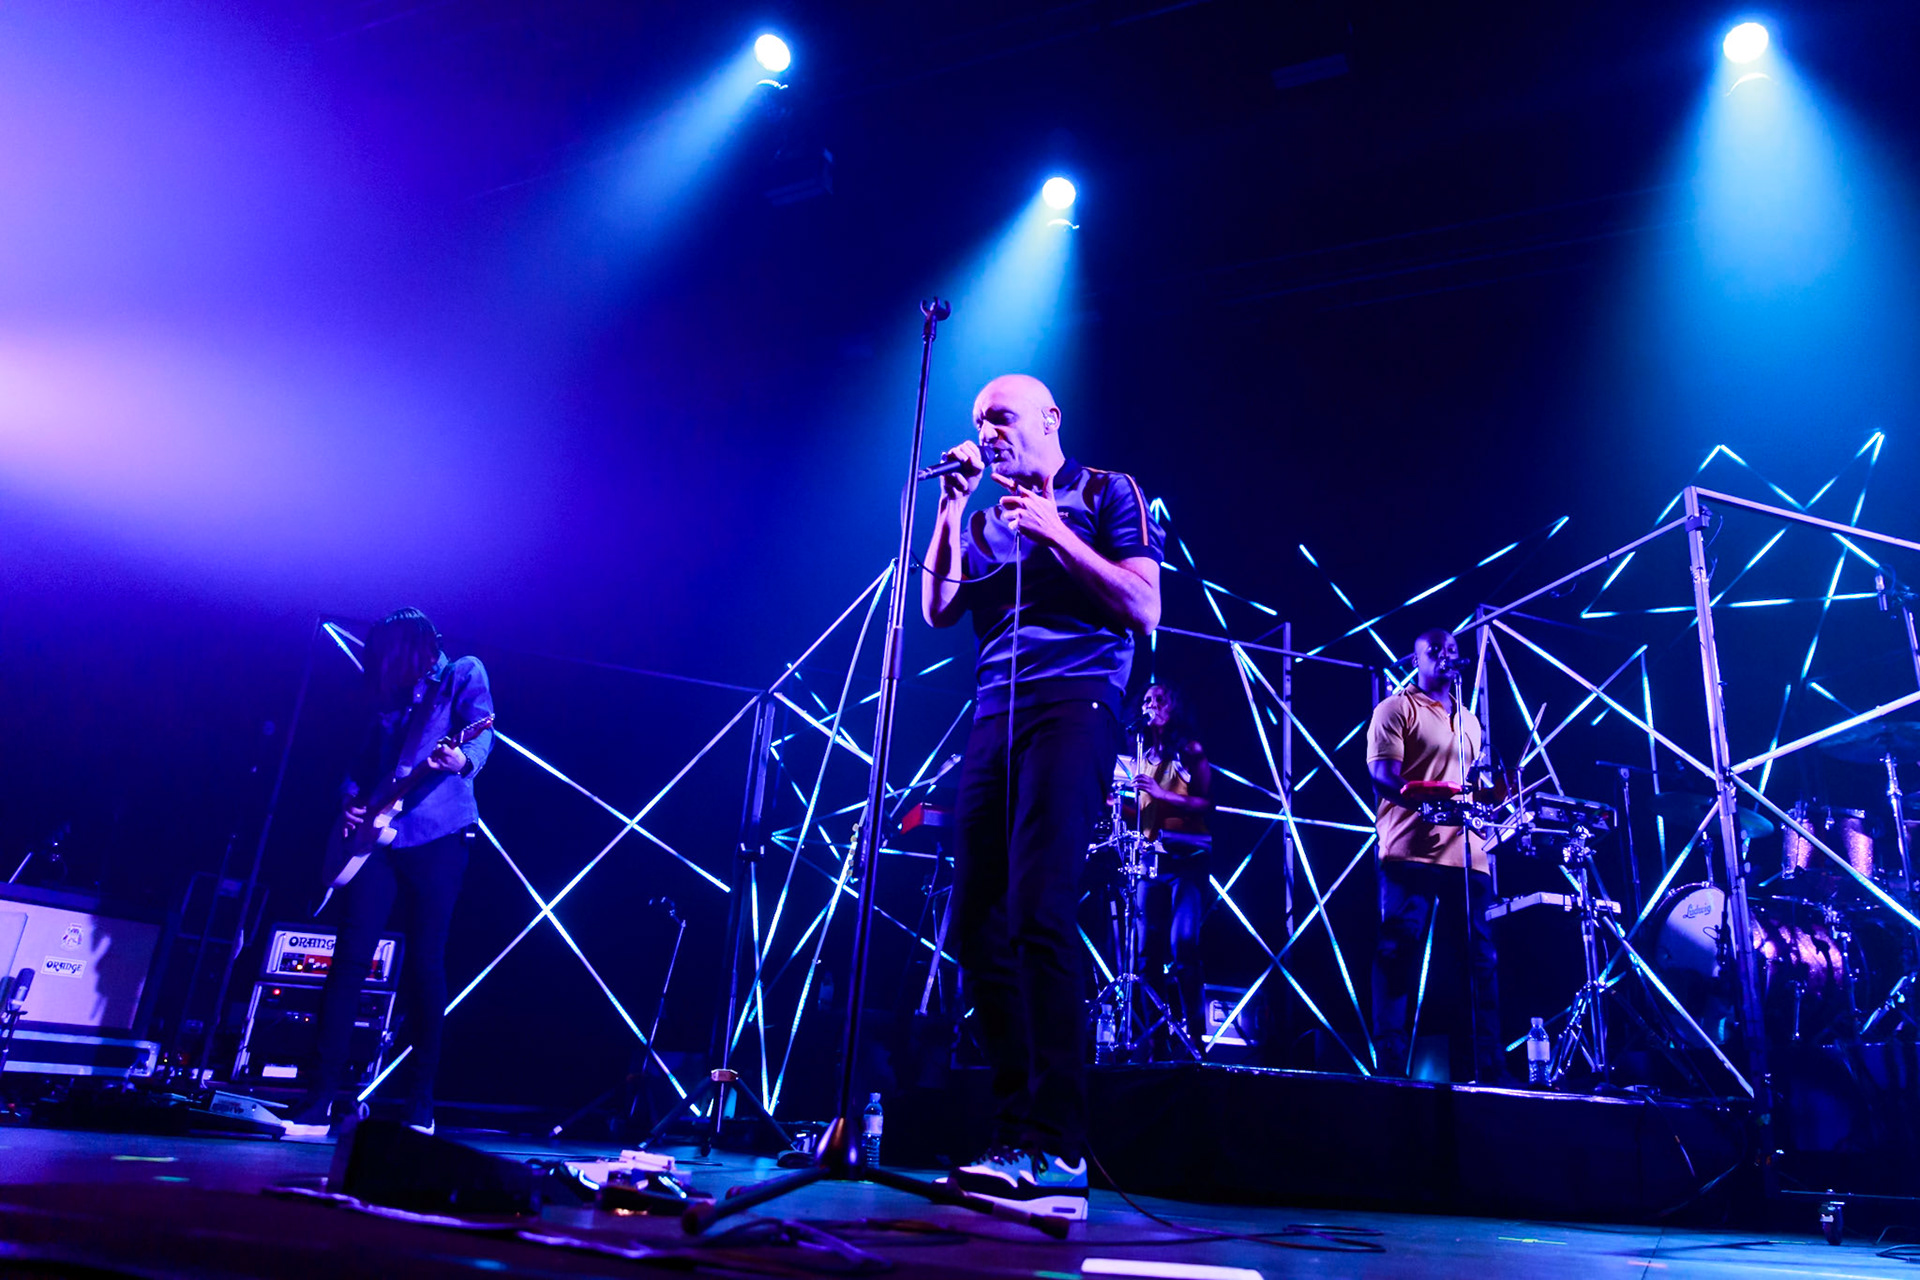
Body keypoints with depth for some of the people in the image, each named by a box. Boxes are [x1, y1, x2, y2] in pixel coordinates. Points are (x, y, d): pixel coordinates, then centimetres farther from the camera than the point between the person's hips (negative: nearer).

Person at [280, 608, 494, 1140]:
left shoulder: (463, 674, 4)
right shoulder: (389, 697, 20)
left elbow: (481, 734, -12)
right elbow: (365, 760, 22)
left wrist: (463, 761, -34)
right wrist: (351, 799, 2)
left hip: (437, 836, -5)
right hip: (378, 837, 5)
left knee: (425, 963, -2)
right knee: (350, 956, -2)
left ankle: (421, 1108, 6)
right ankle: (319, 1101, 3)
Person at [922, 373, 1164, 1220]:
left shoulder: (1106, 494, 10)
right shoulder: (984, 521, 25)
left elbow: (1145, 611, -1)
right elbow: (937, 609, 11)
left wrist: (1054, 533, -5)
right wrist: (952, 505, 9)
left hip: (1073, 701, -6)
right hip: (995, 714, 6)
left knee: (1037, 912, -19)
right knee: (977, 922, -2)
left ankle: (1057, 1154, -15)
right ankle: (1015, 1138, 5)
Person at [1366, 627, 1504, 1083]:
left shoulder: (1469, 721, 26)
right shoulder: (1397, 708, 4)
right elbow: (1382, 776, -8)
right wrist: (1428, 797, -24)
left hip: (1466, 856, 7)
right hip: (1412, 853, -7)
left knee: (1476, 962, 4)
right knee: (1400, 956, -9)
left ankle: (1483, 1071, 8)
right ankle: (1391, 1068, -6)